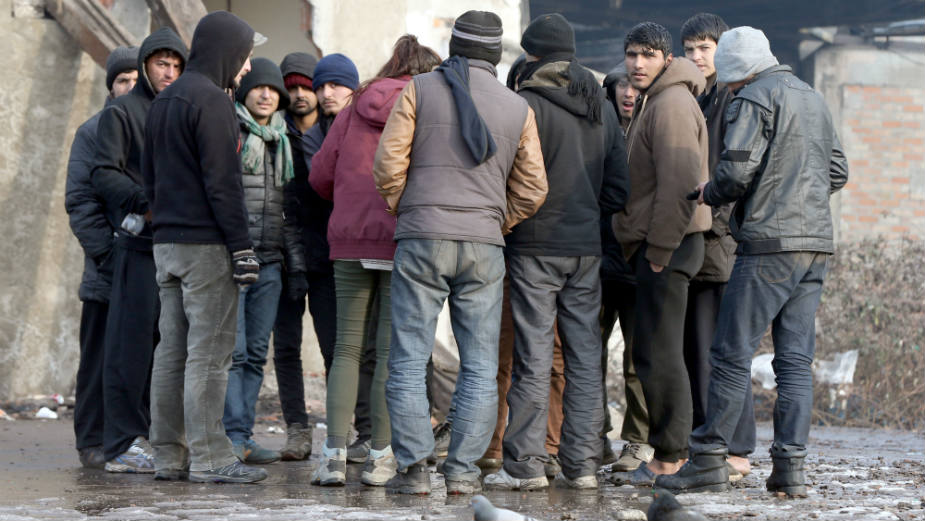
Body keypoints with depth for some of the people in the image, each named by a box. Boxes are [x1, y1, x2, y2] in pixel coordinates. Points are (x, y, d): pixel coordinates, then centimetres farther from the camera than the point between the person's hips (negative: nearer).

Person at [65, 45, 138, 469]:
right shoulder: (93, 132, 3)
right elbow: (80, 201, -2)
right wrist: (108, 252, -12)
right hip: (108, 275, -3)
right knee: (102, 360, 1)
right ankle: (94, 442, 7)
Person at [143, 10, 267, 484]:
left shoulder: (163, 102, 17)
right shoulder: (211, 101, -11)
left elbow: (149, 179, 21)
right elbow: (222, 182, -16)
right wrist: (242, 247, -16)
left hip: (167, 244, 9)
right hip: (206, 244, -9)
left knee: (172, 351, 9)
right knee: (209, 352, -7)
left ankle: (168, 454, 11)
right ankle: (208, 457, -8)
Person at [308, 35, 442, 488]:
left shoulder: (355, 108, 10)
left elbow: (320, 174, 10)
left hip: (349, 238, 3)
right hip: (403, 240, -3)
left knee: (347, 348, 8)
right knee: (392, 350, 2)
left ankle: (334, 455, -1)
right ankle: (381, 457, 0)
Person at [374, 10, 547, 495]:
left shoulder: (420, 90, 1)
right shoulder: (518, 108, 8)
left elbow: (388, 162, -4)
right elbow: (532, 188, 7)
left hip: (422, 239, -2)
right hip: (485, 246, 2)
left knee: (409, 359, 2)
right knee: (480, 366, 8)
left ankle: (413, 466, -5)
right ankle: (462, 469, 4)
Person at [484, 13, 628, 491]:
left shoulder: (527, 103, -10)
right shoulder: (602, 108, 11)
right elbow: (618, 188, 12)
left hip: (535, 244, -6)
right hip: (586, 248, 6)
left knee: (533, 356, -3)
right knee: (584, 356, 8)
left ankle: (525, 464, -2)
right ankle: (582, 463, 8)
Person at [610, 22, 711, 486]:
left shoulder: (671, 103, -13)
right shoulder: (651, 103, 20)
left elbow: (680, 181, -21)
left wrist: (659, 248, -20)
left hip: (667, 244, -11)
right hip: (654, 245, 11)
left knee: (658, 354, -9)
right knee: (657, 353, 11)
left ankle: (669, 459, -6)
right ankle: (671, 456, 15)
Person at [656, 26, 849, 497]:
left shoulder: (754, 98, -6)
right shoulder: (814, 99, 19)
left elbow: (736, 170, -15)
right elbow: (837, 172, 22)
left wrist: (709, 193, 3)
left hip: (768, 243, -8)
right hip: (816, 243, 8)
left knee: (732, 353, -3)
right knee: (796, 360, 5)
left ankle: (709, 460, -2)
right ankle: (789, 467, 0)